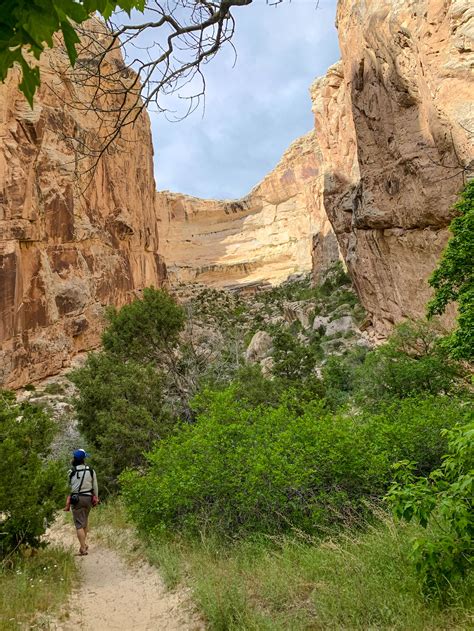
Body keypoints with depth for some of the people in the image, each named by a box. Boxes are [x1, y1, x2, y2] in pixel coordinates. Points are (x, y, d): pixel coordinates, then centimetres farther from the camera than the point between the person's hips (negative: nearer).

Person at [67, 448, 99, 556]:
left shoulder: (71, 472, -8)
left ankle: (83, 548, -5)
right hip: (88, 498, 4)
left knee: (79, 524, -1)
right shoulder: (91, 471, 1)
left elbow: (68, 488, -3)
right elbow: (95, 486, 7)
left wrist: (67, 504, 6)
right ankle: (84, 544, 30)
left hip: (76, 499, -3)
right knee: (85, 521, 22)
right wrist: (96, 499, 19)